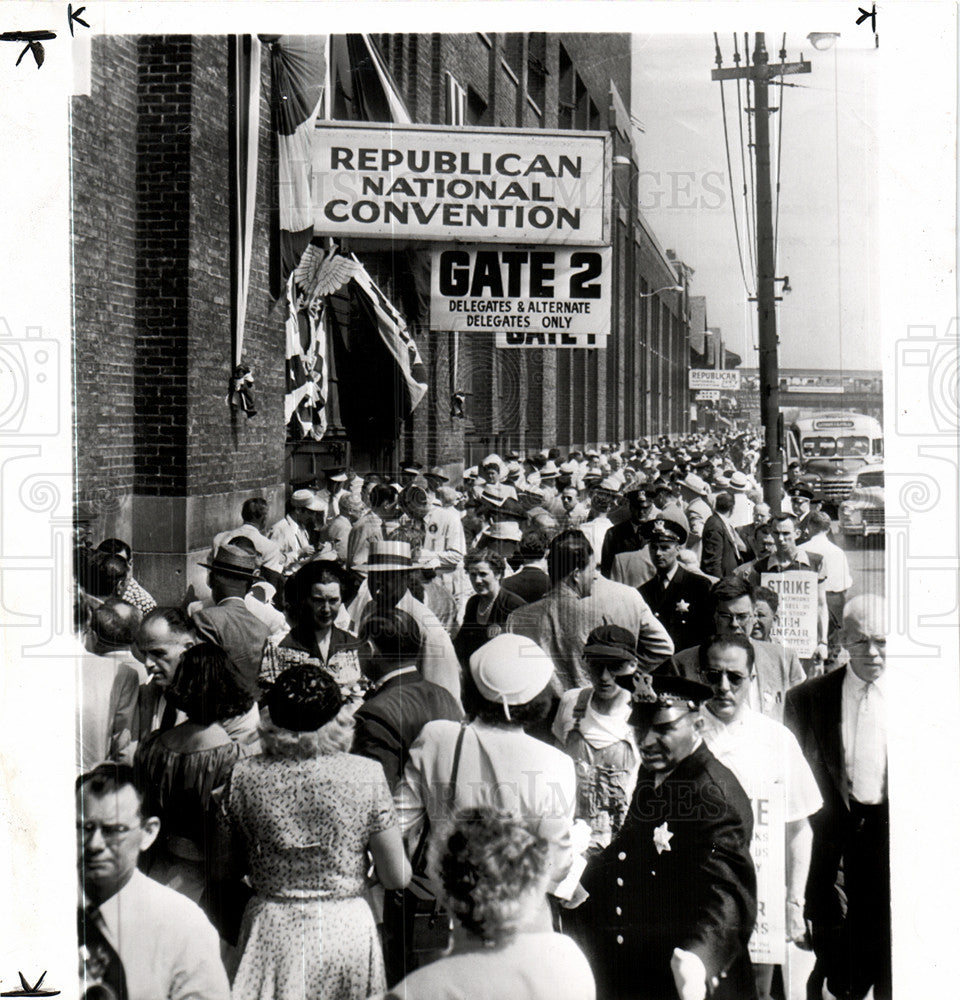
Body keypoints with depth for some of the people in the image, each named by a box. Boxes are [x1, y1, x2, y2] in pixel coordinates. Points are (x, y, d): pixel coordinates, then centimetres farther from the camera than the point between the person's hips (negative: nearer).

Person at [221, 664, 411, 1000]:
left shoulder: (245, 777, -8)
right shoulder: (366, 775, -12)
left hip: (271, 931, 1)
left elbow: (227, 866, 4)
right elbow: (397, 878, -7)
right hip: (347, 929, -1)